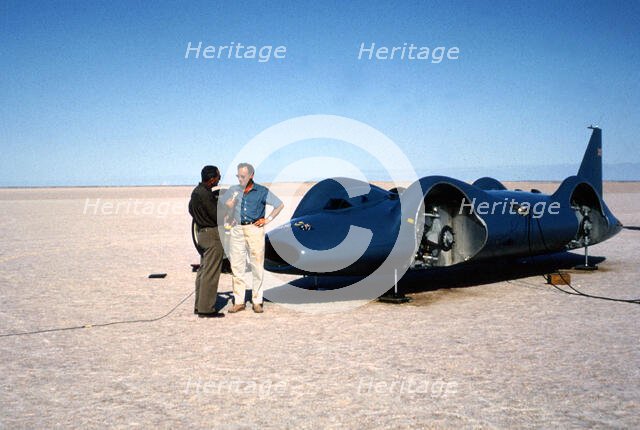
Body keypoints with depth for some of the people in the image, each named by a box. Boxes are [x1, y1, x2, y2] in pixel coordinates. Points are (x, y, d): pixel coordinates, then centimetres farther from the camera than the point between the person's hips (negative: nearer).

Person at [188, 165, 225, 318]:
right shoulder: (205, 195, -21)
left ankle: (199, 305, 22)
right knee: (211, 273, -5)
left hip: (202, 232, 10)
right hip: (213, 234, -10)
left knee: (203, 270, 16)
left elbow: (191, 209, 22)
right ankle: (206, 309, -1)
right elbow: (218, 217, -21)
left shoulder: (197, 191, 9)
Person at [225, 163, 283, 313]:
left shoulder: (262, 191, 3)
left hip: (254, 229, -3)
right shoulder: (233, 190, 11)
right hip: (237, 230, 3)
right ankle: (239, 302, 9)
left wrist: (268, 220, 2)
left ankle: (257, 302, 6)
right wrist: (232, 200, -9)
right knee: (236, 266, 3)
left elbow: (280, 205, 8)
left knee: (257, 267, -2)